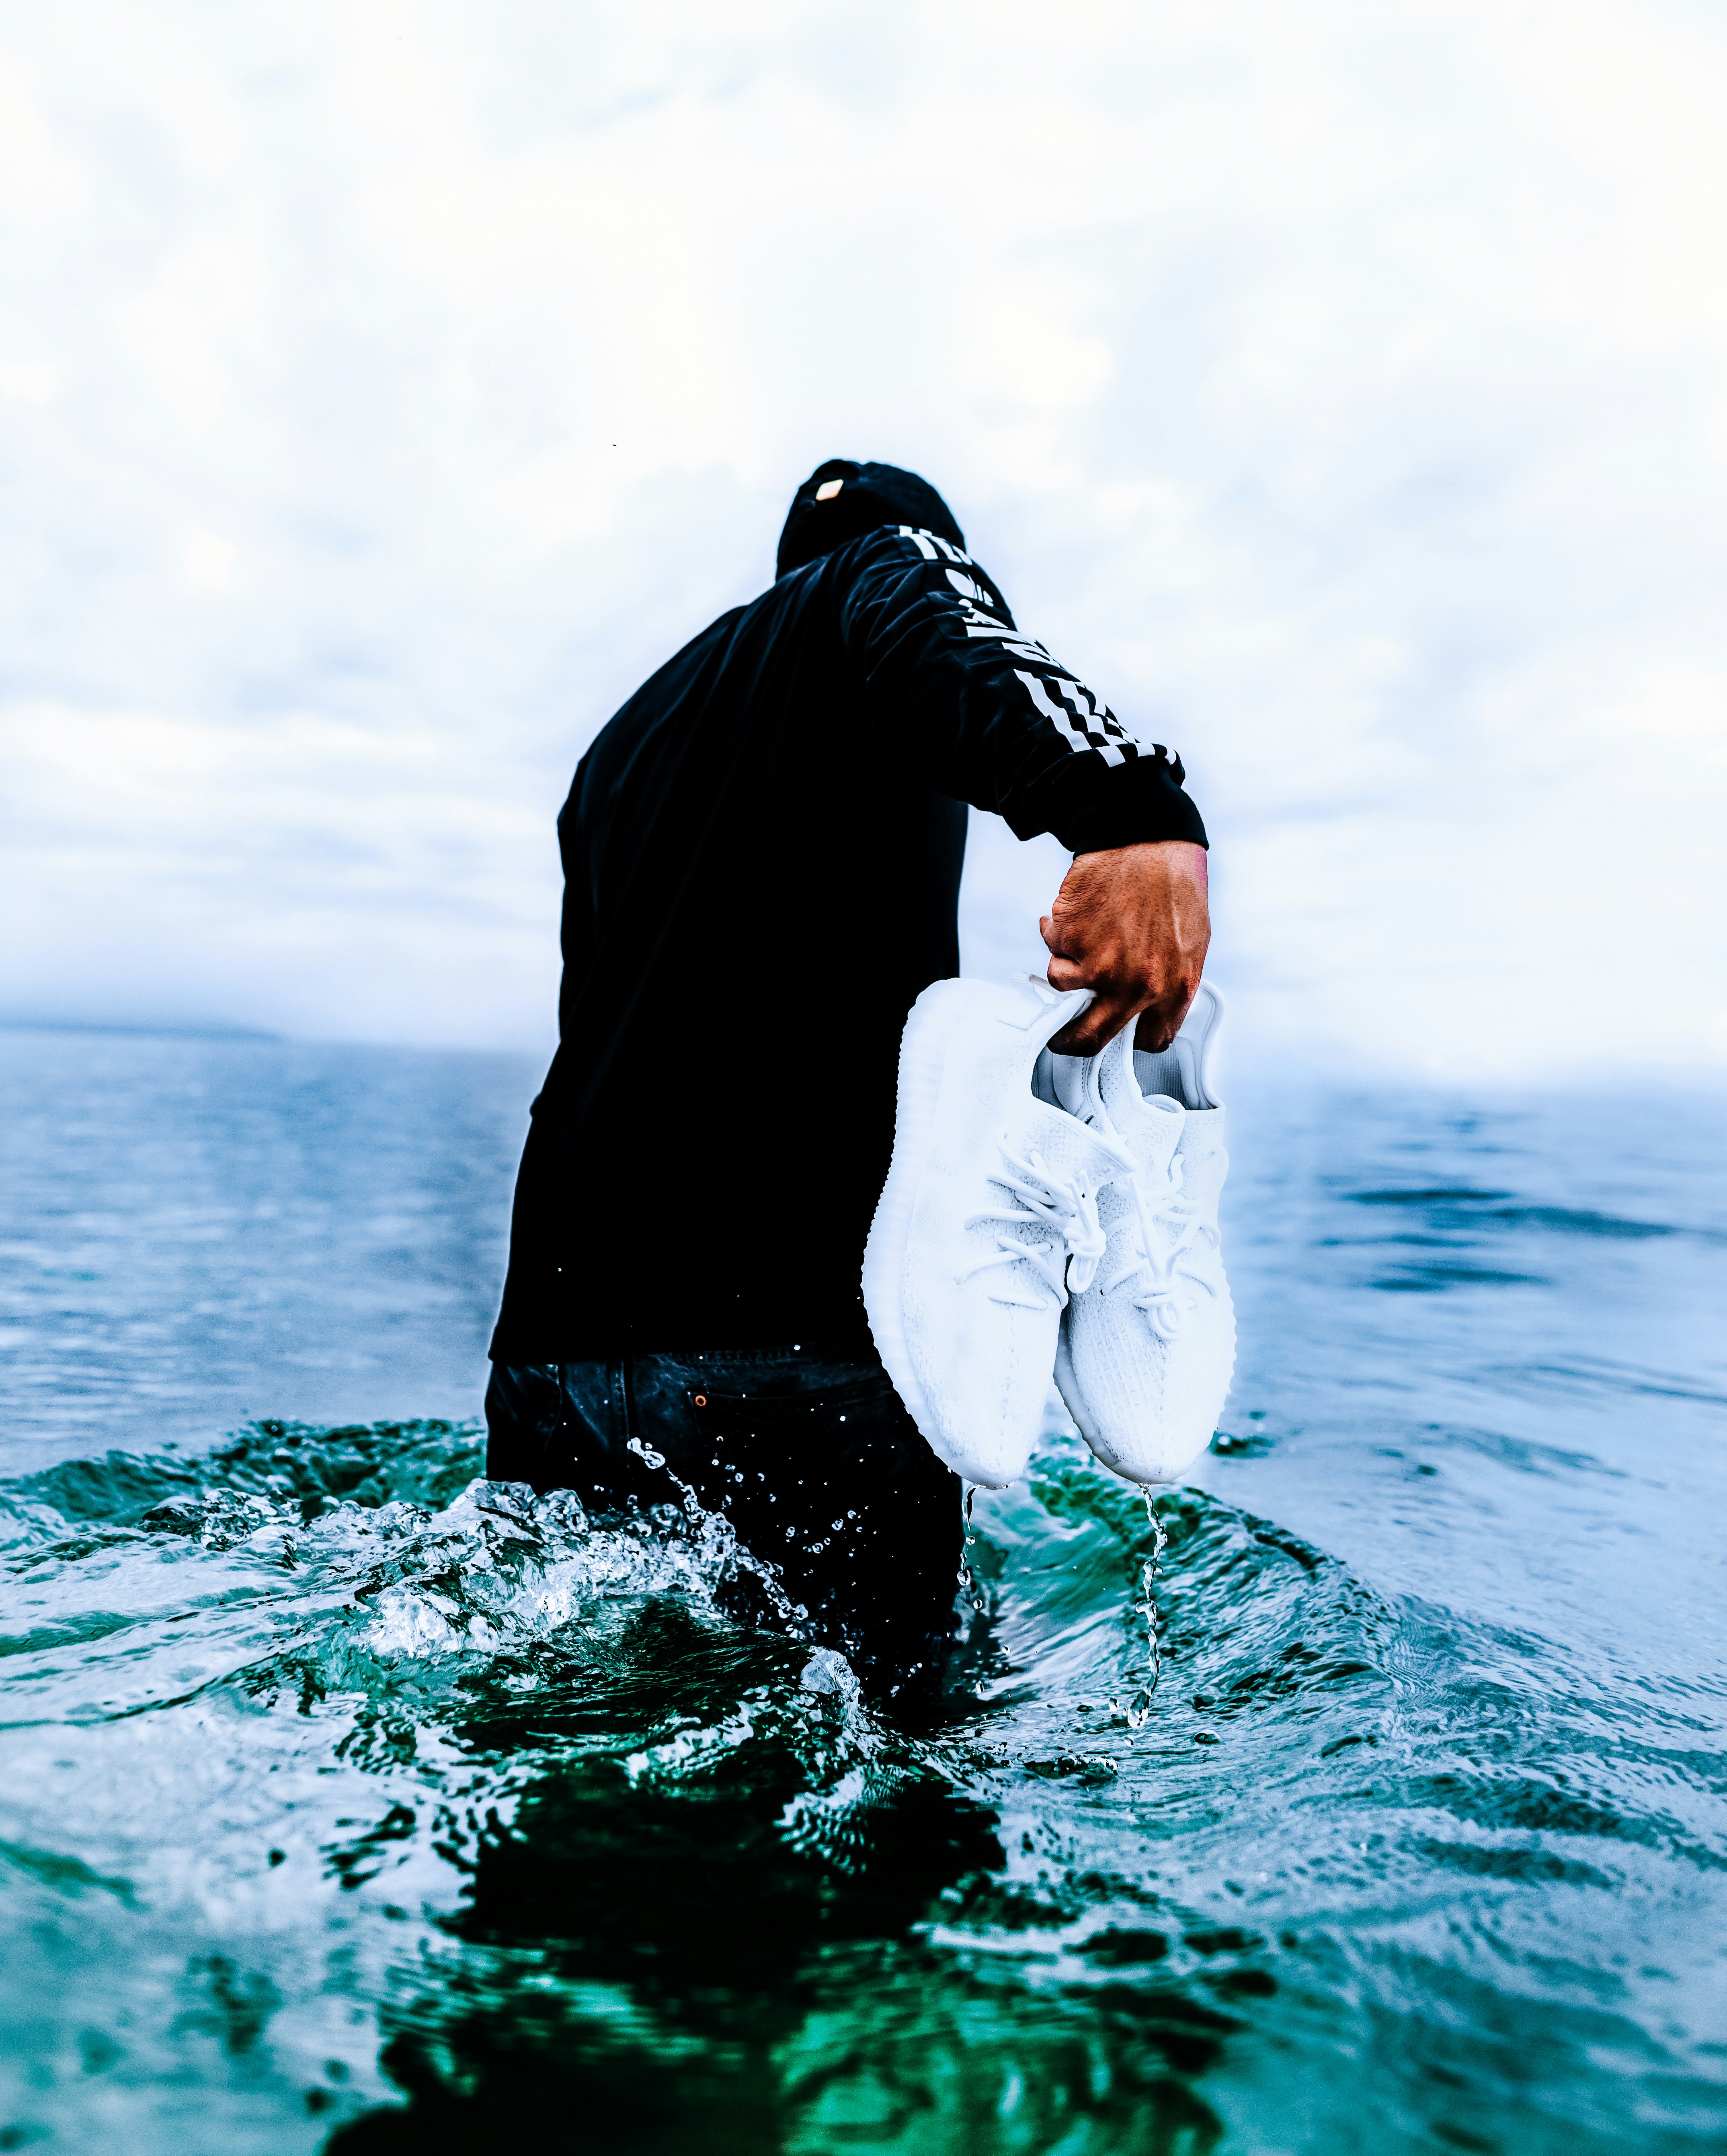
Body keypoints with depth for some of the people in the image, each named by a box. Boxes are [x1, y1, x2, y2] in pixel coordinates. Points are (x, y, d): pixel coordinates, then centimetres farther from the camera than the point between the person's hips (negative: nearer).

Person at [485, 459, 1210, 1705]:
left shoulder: (620, 744, 28)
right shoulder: (897, 558, 9)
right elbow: (943, 639, -18)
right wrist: (1139, 814, -38)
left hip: (559, 1356, 7)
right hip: (809, 1353, -6)